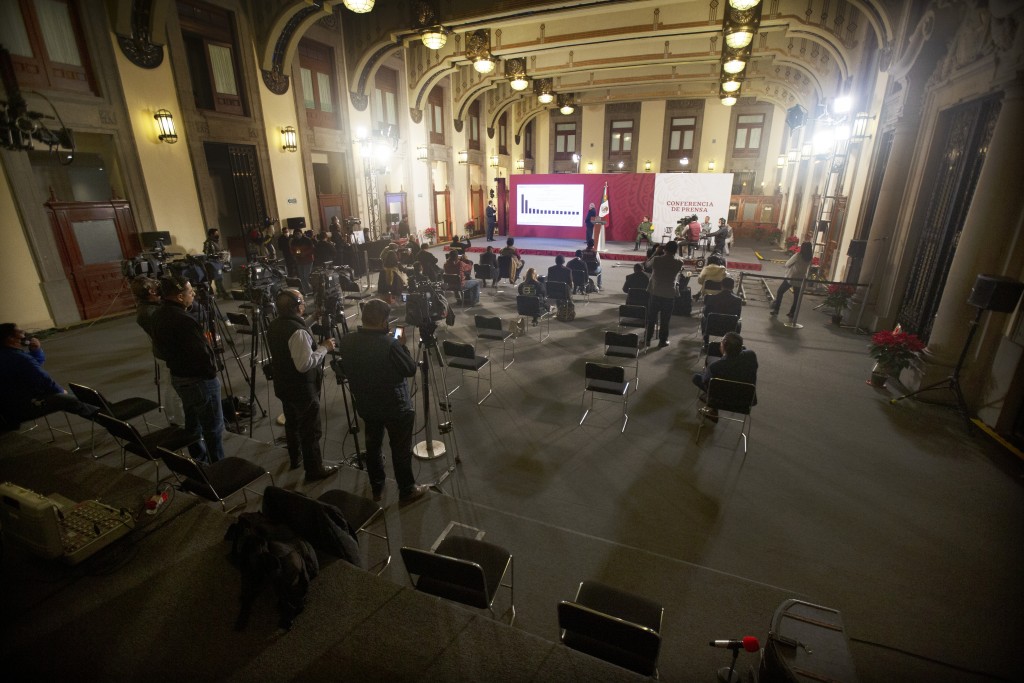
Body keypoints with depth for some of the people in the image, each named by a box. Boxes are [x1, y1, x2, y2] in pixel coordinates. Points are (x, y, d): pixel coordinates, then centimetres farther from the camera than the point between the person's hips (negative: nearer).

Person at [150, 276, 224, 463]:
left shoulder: (158, 316, 2)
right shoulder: (184, 320, -28)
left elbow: (159, 347, 14)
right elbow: (202, 354, -26)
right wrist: (212, 371, -8)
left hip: (177, 377, 10)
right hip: (199, 380, -10)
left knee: (192, 423, 22)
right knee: (213, 429, 2)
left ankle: (198, 462, 36)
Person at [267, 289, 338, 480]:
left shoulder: (273, 327, 1)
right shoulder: (298, 331, -29)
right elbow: (304, 364, -31)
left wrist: (317, 345, 10)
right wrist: (324, 348, -21)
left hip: (283, 386, 9)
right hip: (303, 390, -9)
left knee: (292, 423, 25)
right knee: (311, 431, 4)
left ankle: (295, 458, 43)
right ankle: (314, 470, 16)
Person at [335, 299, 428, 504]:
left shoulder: (346, 341, -8)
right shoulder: (390, 344, -28)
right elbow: (411, 369, -17)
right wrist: (402, 346, -5)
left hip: (365, 405, 6)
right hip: (396, 406, -6)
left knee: (373, 445, 22)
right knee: (401, 450, 11)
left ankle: (376, 488, 38)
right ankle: (407, 491, 26)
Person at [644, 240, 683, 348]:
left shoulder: (656, 259, -12)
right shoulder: (679, 263, -9)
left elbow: (647, 264, 9)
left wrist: (656, 252, 12)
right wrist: (672, 254, 10)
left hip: (654, 293, 1)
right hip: (669, 295, 0)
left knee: (650, 317, 14)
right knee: (664, 320, 10)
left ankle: (647, 339, 22)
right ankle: (662, 341, 17)